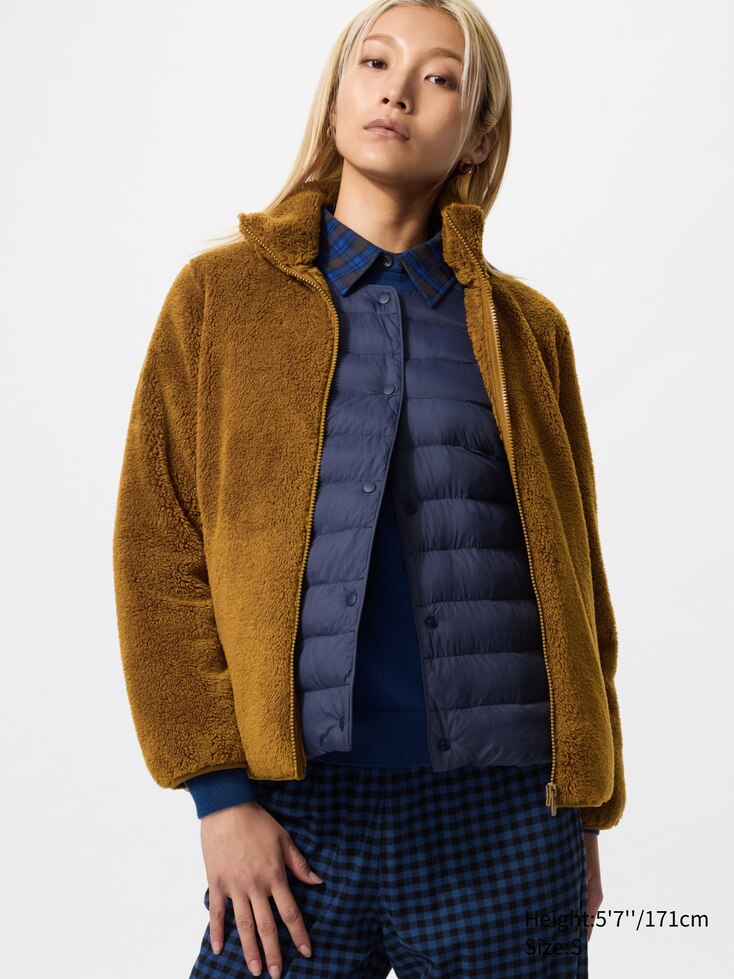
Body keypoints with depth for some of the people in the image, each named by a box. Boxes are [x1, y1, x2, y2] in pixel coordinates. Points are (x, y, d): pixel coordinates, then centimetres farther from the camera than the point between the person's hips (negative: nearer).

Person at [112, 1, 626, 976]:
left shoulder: (525, 328, 8)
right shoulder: (222, 293, 4)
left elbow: (571, 577, 11)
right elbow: (157, 551, 0)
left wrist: (585, 819, 9)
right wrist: (220, 793, -6)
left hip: (507, 818, 2)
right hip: (302, 808, -1)